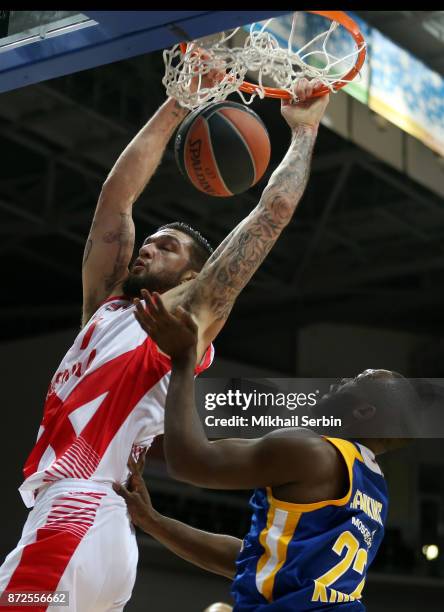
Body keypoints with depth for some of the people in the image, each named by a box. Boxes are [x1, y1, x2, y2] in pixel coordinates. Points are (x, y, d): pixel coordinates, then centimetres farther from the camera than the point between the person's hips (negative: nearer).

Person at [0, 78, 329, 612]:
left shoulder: (188, 317, 8)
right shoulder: (105, 307, 26)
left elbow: (273, 210, 9)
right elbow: (118, 192, 26)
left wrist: (303, 130, 22)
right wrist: (178, 104, 29)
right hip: (74, 521, 8)